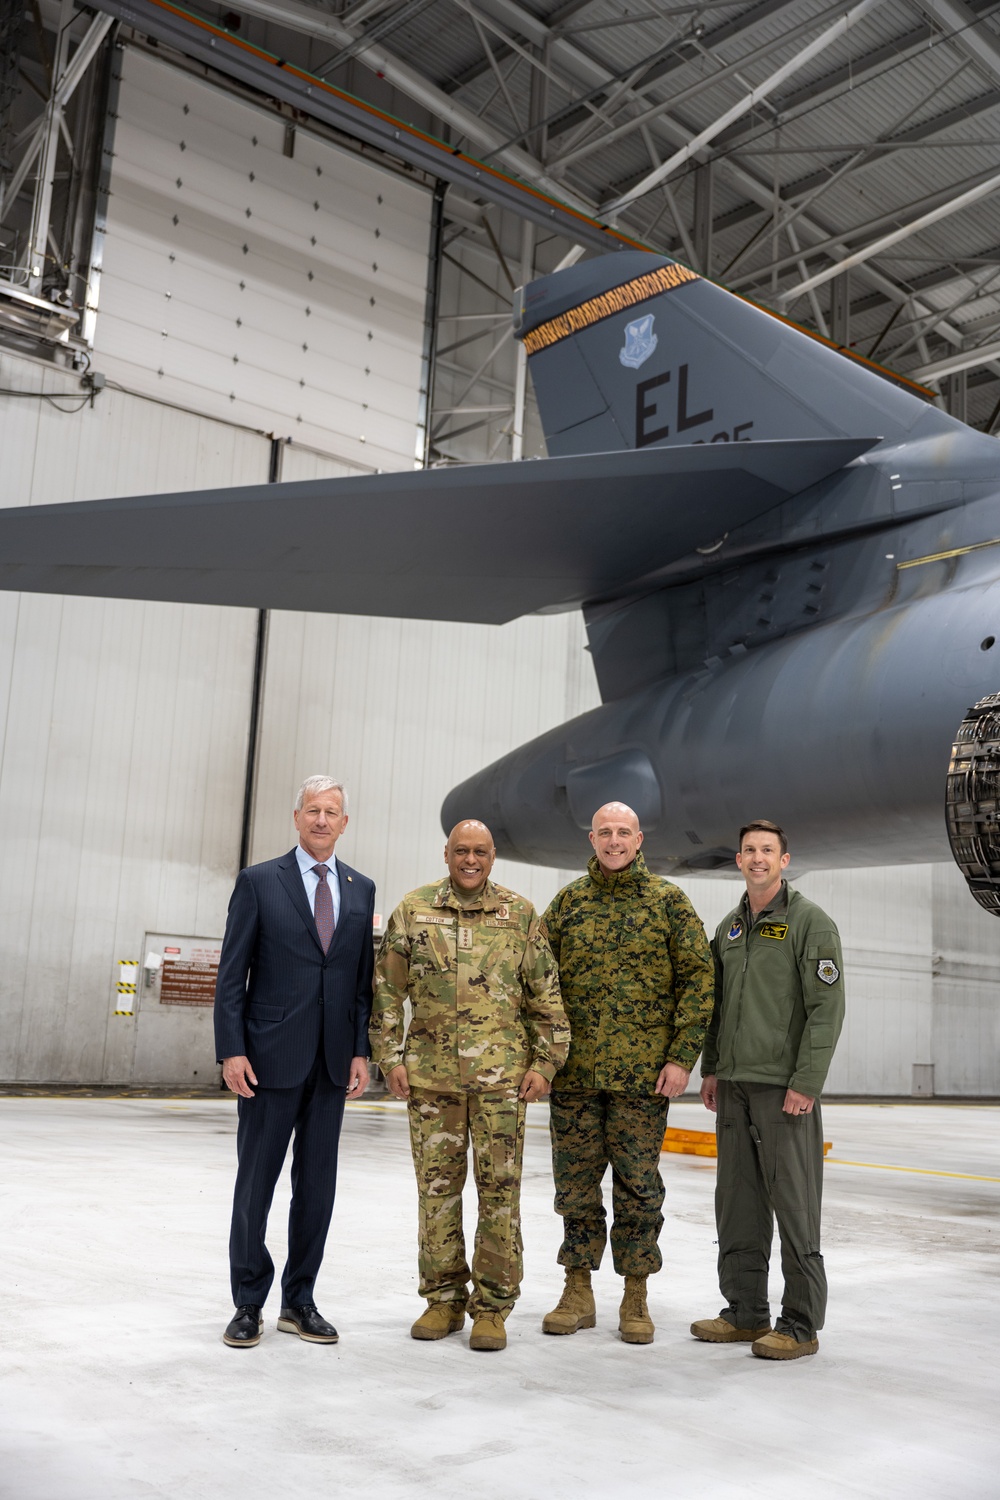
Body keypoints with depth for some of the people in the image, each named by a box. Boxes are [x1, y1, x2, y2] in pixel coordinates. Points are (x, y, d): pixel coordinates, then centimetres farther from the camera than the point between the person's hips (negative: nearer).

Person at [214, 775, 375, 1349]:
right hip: (271, 1057, -3)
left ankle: (299, 1302, 21)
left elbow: (364, 978, 10)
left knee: (318, 1185, 9)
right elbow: (231, 974, -3)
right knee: (256, 1182, 4)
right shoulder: (259, 881, 0)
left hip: (332, 1061, 3)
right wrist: (232, 1050, -10)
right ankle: (249, 1304, 17)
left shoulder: (361, 889, 10)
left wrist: (361, 1052, 2)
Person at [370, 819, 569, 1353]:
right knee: (436, 1187, 8)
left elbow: (546, 995, 6)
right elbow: (386, 987, 7)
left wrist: (543, 1062, 1)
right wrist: (390, 1056, 2)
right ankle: (443, 1299, 22)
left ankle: (492, 1307, 13)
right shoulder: (413, 910, 5)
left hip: (501, 1075, -1)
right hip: (431, 1073, 1)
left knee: (499, 1189, 1)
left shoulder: (520, 914, 3)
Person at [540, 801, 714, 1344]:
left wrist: (682, 1056, -8)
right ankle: (578, 1293, 21)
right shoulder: (567, 902, 8)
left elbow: (697, 979, -1)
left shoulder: (668, 901, 2)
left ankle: (635, 1299, 17)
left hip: (642, 1073, -2)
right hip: (574, 1072, 2)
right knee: (575, 1183, 8)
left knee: (638, 1186, 4)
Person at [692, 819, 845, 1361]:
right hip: (734, 1086, 7)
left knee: (794, 1204, -2)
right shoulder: (728, 928, 14)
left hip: (785, 1088, -7)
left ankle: (800, 1324, 7)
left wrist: (806, 1083, -16)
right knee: (737, 1203, 11)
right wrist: (711, 1069, 14)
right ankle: (746, 1312, 23)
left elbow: (827, 1007, -12)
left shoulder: (810, 923, -6)